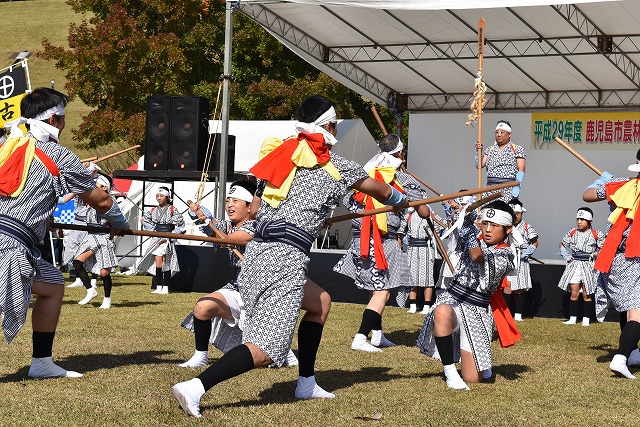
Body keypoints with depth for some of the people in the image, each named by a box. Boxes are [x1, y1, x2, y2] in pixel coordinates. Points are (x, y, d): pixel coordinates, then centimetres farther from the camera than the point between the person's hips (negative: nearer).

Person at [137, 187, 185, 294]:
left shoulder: (172, 210, -4)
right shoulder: (154, 210, 7)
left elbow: (181, 225, -4)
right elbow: (144, 220, 21)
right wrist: (152, 230, 10)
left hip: (168, 239, -3)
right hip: (156, 239, 3)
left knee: (166, 263, -1)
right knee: (158, 262, -3)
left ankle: (165, 288, 3)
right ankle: (158, 287, -1)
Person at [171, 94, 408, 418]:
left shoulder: (281, 154, 16)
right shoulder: (335, 165, 5)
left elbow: (253, 210, 22)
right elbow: (381, 191, 22)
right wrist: (405, 202, 43)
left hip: (257, 251, 7)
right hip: (286, 257, -7)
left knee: (319, 302, 28)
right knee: (266, 350, -11)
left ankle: (306, 383, 30)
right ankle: (195, 387, -27)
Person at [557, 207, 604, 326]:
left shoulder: (596, 234, -5)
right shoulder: (572, 233, 4)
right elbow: (562, 245, 19)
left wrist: (596, 254, -9)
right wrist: (567, 257, 6)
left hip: (588, 266, -2)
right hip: (574, 264, 2)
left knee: (586, 294, 2)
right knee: (574, 293, 0)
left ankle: (586, 319, 7)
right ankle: (572, 318, 5)